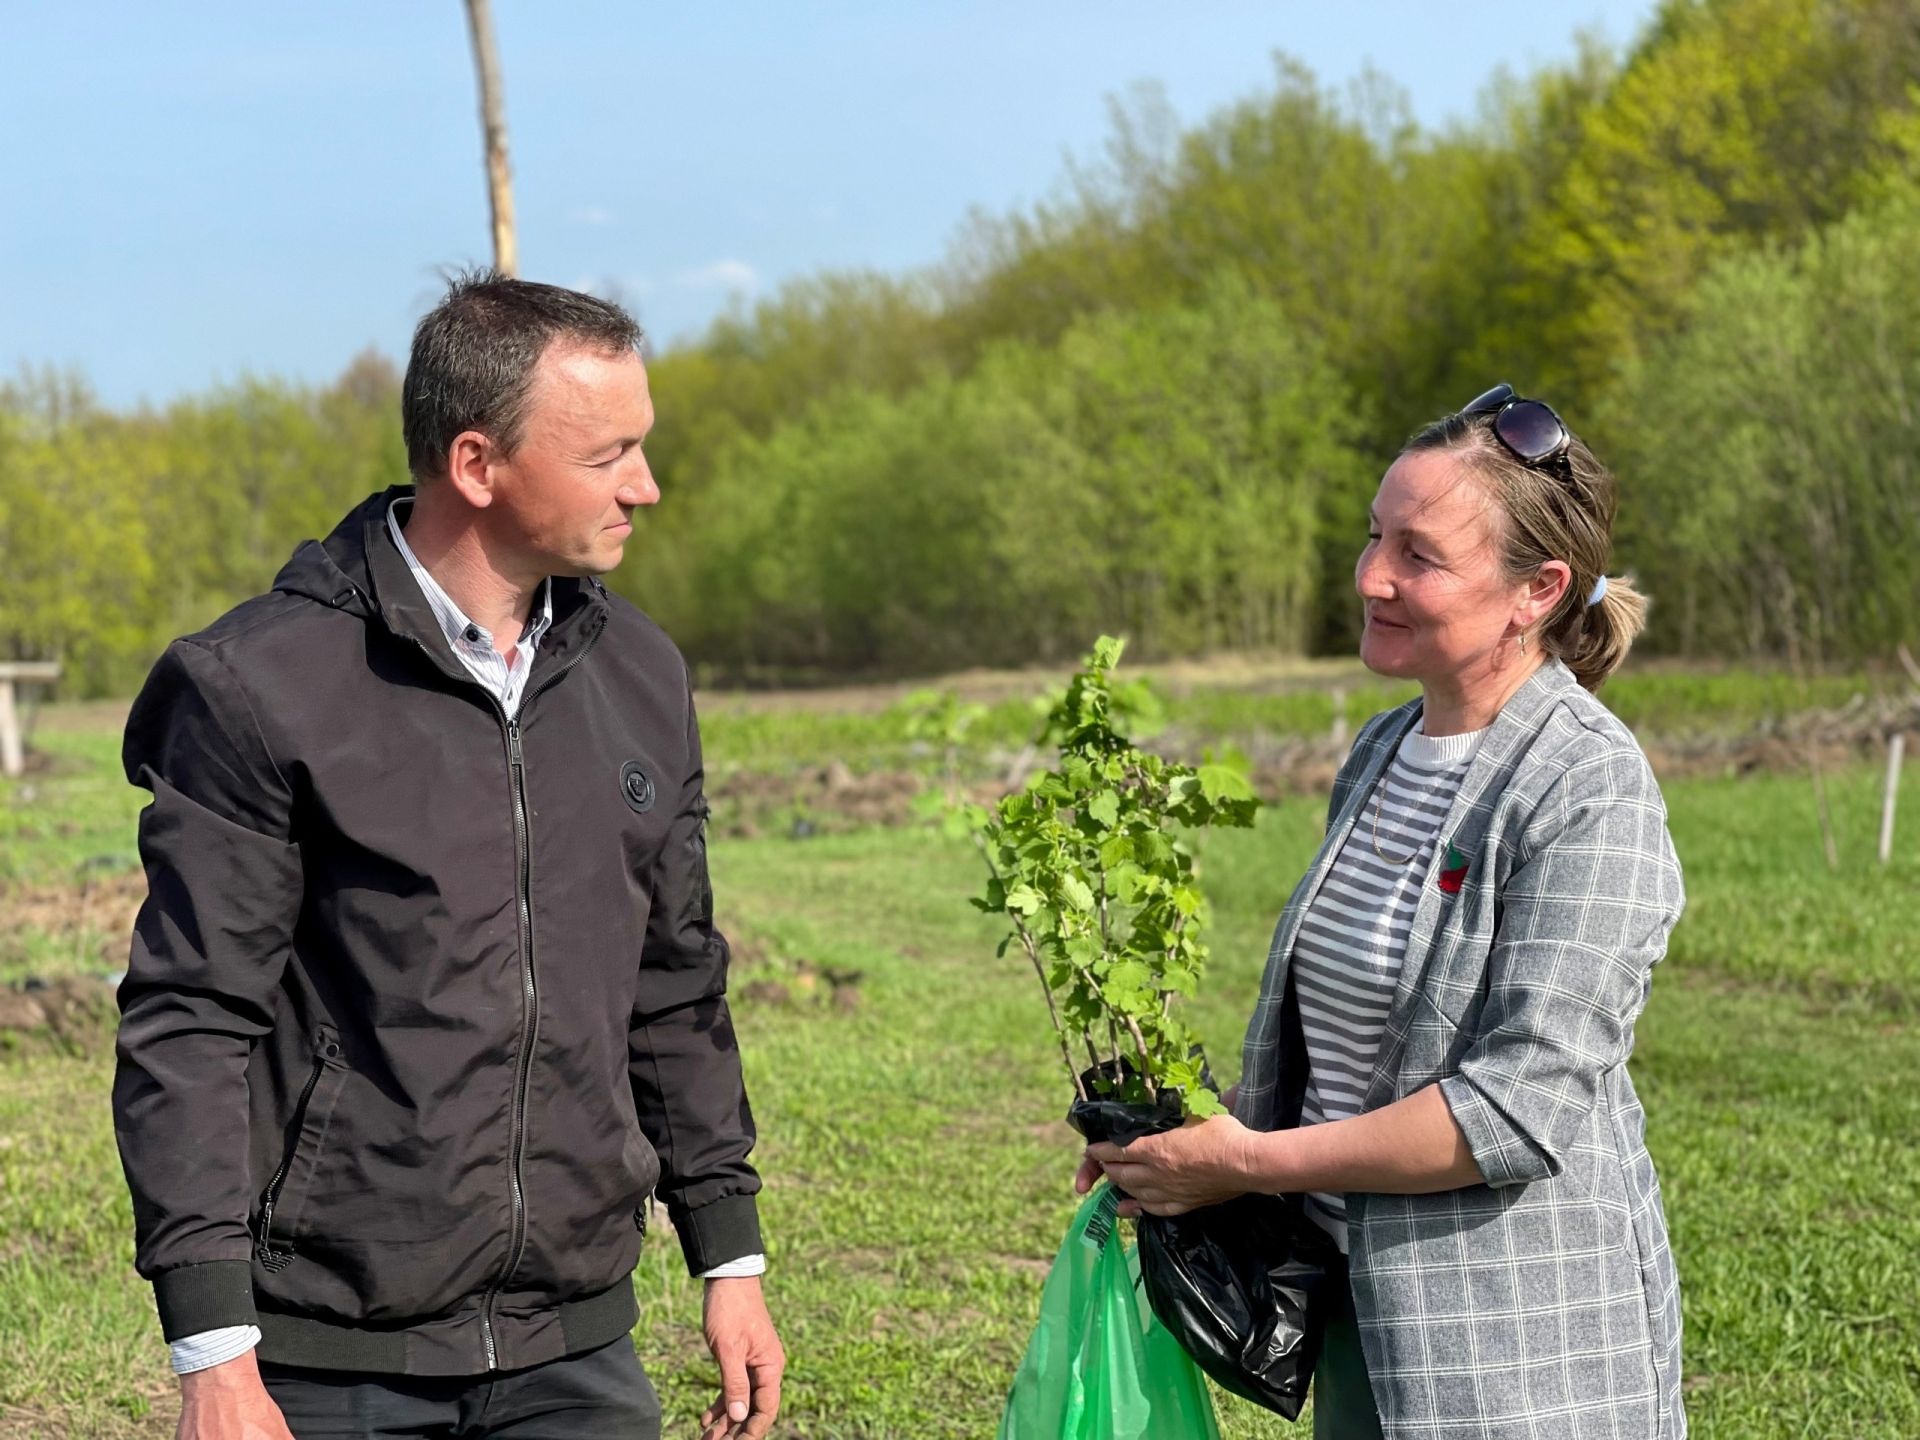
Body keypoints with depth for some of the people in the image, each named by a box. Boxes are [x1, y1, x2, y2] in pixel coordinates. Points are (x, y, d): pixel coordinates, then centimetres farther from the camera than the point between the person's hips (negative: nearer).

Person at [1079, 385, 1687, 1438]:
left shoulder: (1588, 790, -18)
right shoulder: (1384, 750, 7)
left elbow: (1523, 1104, -23)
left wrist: (1251, 1163, -18)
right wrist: (1199, 1132, 3)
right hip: (1367, 1310, 7)